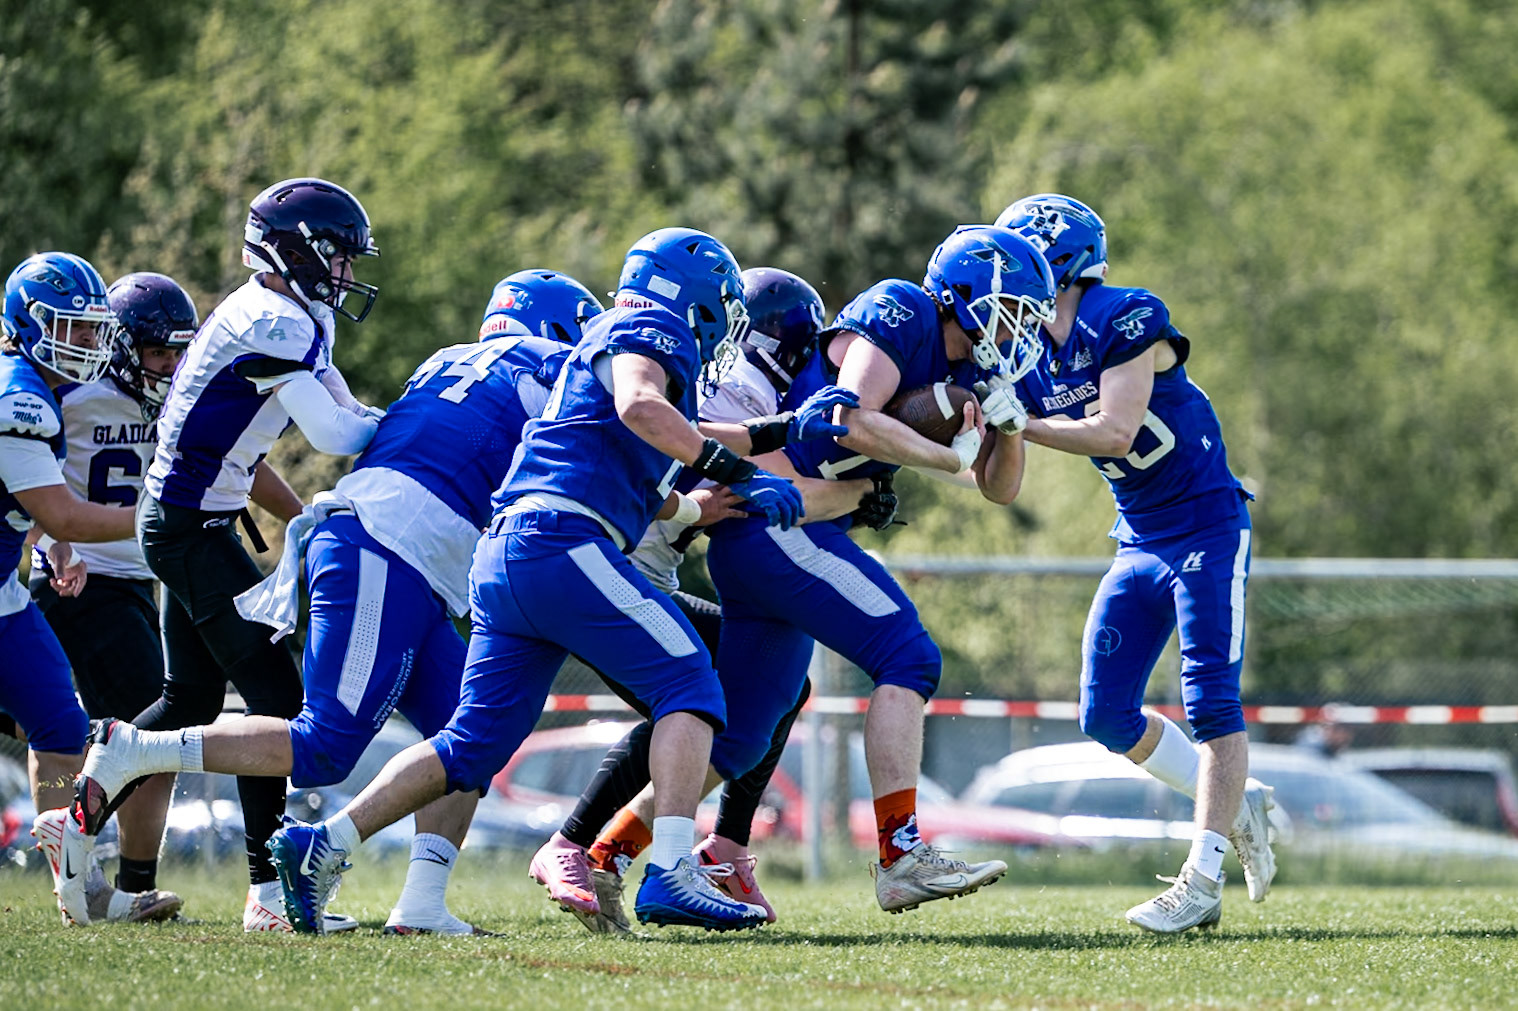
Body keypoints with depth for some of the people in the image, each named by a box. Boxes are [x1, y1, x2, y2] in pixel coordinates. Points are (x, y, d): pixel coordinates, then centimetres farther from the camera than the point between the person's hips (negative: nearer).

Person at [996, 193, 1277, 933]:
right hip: (1139, 542, 8)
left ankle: (1202, 877, -11)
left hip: (1206, 525, -8)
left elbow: (1116, 430, -24)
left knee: (1211, 703, -11)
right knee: (1107, 715, 3)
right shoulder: (1028, 363, 5)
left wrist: (1015, 424, -20)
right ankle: (1237, 804, 19)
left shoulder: (1126, 321, -16)